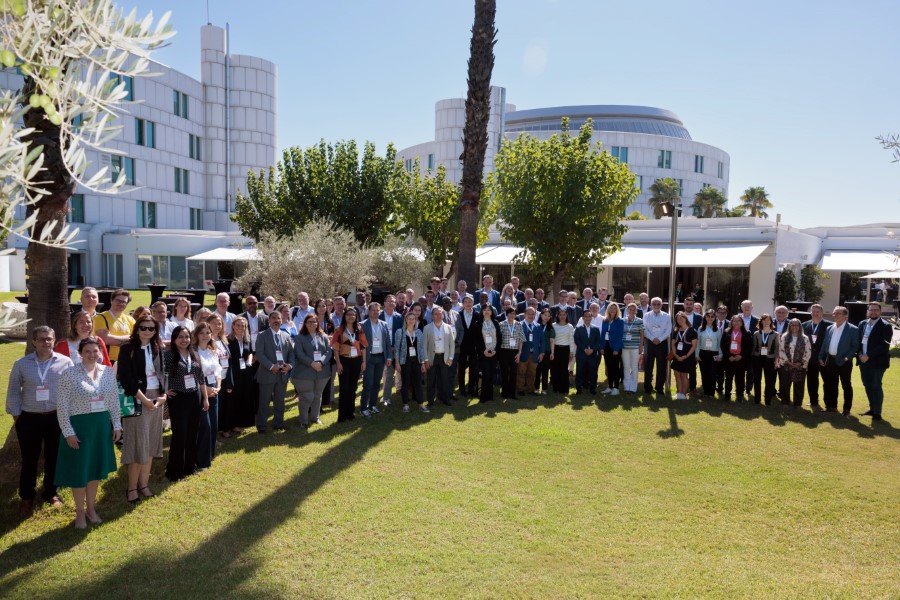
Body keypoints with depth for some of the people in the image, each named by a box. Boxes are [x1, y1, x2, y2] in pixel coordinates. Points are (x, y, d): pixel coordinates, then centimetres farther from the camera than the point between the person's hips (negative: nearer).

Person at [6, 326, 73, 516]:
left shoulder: (65, 362, -4)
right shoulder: (21, 364, -1)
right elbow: (13, 391, 5)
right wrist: (16, 414, 1)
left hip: (57, 418, 0)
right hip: (29, 418, 0)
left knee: (53, 457, 11)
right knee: (29, 459, 10)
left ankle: (51, 493, 28)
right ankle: (26, 497, 27)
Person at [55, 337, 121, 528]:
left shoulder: (108, 371, 1)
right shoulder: (69, 374, -12)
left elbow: (114, 400, 8)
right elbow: (62, 406, -11)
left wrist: (117, 425, 6)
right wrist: (68, 432, -13)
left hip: (102, 425, 4)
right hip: (79, 425, -4)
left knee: (96, 467, 15)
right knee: (79, 469, 7)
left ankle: (90, 507, 33)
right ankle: (80, 512, 26)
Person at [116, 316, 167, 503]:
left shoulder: (159, 349, 8)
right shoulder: (127, 349, -7)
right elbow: (126, 378, -12)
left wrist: (163, 395, -3)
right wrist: (144, 399, -15)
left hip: (156, 399, 5)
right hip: (137, 400, -5)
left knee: (151, 442, 9)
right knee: (138, 442, -4)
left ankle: (144, 484, 18)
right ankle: (132, 487, 9)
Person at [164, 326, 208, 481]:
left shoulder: (194, 355, 6)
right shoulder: (169, 355, -10)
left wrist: (205, 398, 10)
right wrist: (164, 390, -11)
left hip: (195, 398, 5)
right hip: (178, 399, -5)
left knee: (192, 433, 12)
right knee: (179, 434, -2)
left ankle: (190, 466, 26)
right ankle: (175, 471, 11)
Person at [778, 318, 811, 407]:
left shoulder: (805, 338, 3)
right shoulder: (784, 337, 2)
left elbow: (808, 352, -1)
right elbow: (781, 350, -3)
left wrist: (801, 362, -10)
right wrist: (787, 361, -11)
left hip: (800, 366, 0)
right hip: (786, 366, 0)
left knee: (799, 386, 5)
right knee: (785, 385, 4)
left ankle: (798, 403, 15)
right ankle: (785, 402, 15)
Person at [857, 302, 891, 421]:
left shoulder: (885, 326, -10)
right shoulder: (862, 324, 9)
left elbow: (884, 346, -16)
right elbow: (858, 340, 13)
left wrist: (869, 356, -19)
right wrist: (860, 354, -3)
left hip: (877, 362, -6)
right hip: (863, 360, 6)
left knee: (876, 386, -2)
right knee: (867, 385, 13)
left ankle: (877, 412, 6)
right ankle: (872, 408, 26)